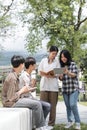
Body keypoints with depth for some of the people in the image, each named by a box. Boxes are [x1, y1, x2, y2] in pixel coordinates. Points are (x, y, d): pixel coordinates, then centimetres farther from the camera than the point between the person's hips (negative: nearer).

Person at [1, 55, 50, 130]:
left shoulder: (15, 75, 8)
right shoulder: (12, 78, -22)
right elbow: (11, 98, -23)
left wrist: (24, 91, 2)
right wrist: (21, 91, -12)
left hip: (15, 99, 10)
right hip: (11, 103, -10)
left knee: (38, 103, 9)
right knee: (37, 104, -16)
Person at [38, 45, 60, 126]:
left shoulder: (57, 61, 8)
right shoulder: (43, 60, 10)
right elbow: (39, 72, 9)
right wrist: (46, 75, -11)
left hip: (53, 85, 0)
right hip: (44, 85, 0)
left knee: (53, 105, 1)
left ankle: (51, 123, 8)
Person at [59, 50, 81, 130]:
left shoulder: (73, 64, -3)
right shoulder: (62, 66, 9)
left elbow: (75, 74, -12)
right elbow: (61, 79, 12)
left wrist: (68, 72, -32)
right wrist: (61, 76, -13)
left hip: (74, 88, -4)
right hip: (65, 89, 5)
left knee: (73, 105, -14)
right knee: (68, 106, 7)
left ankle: (77, 122, -5)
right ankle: (70, 121, 19)